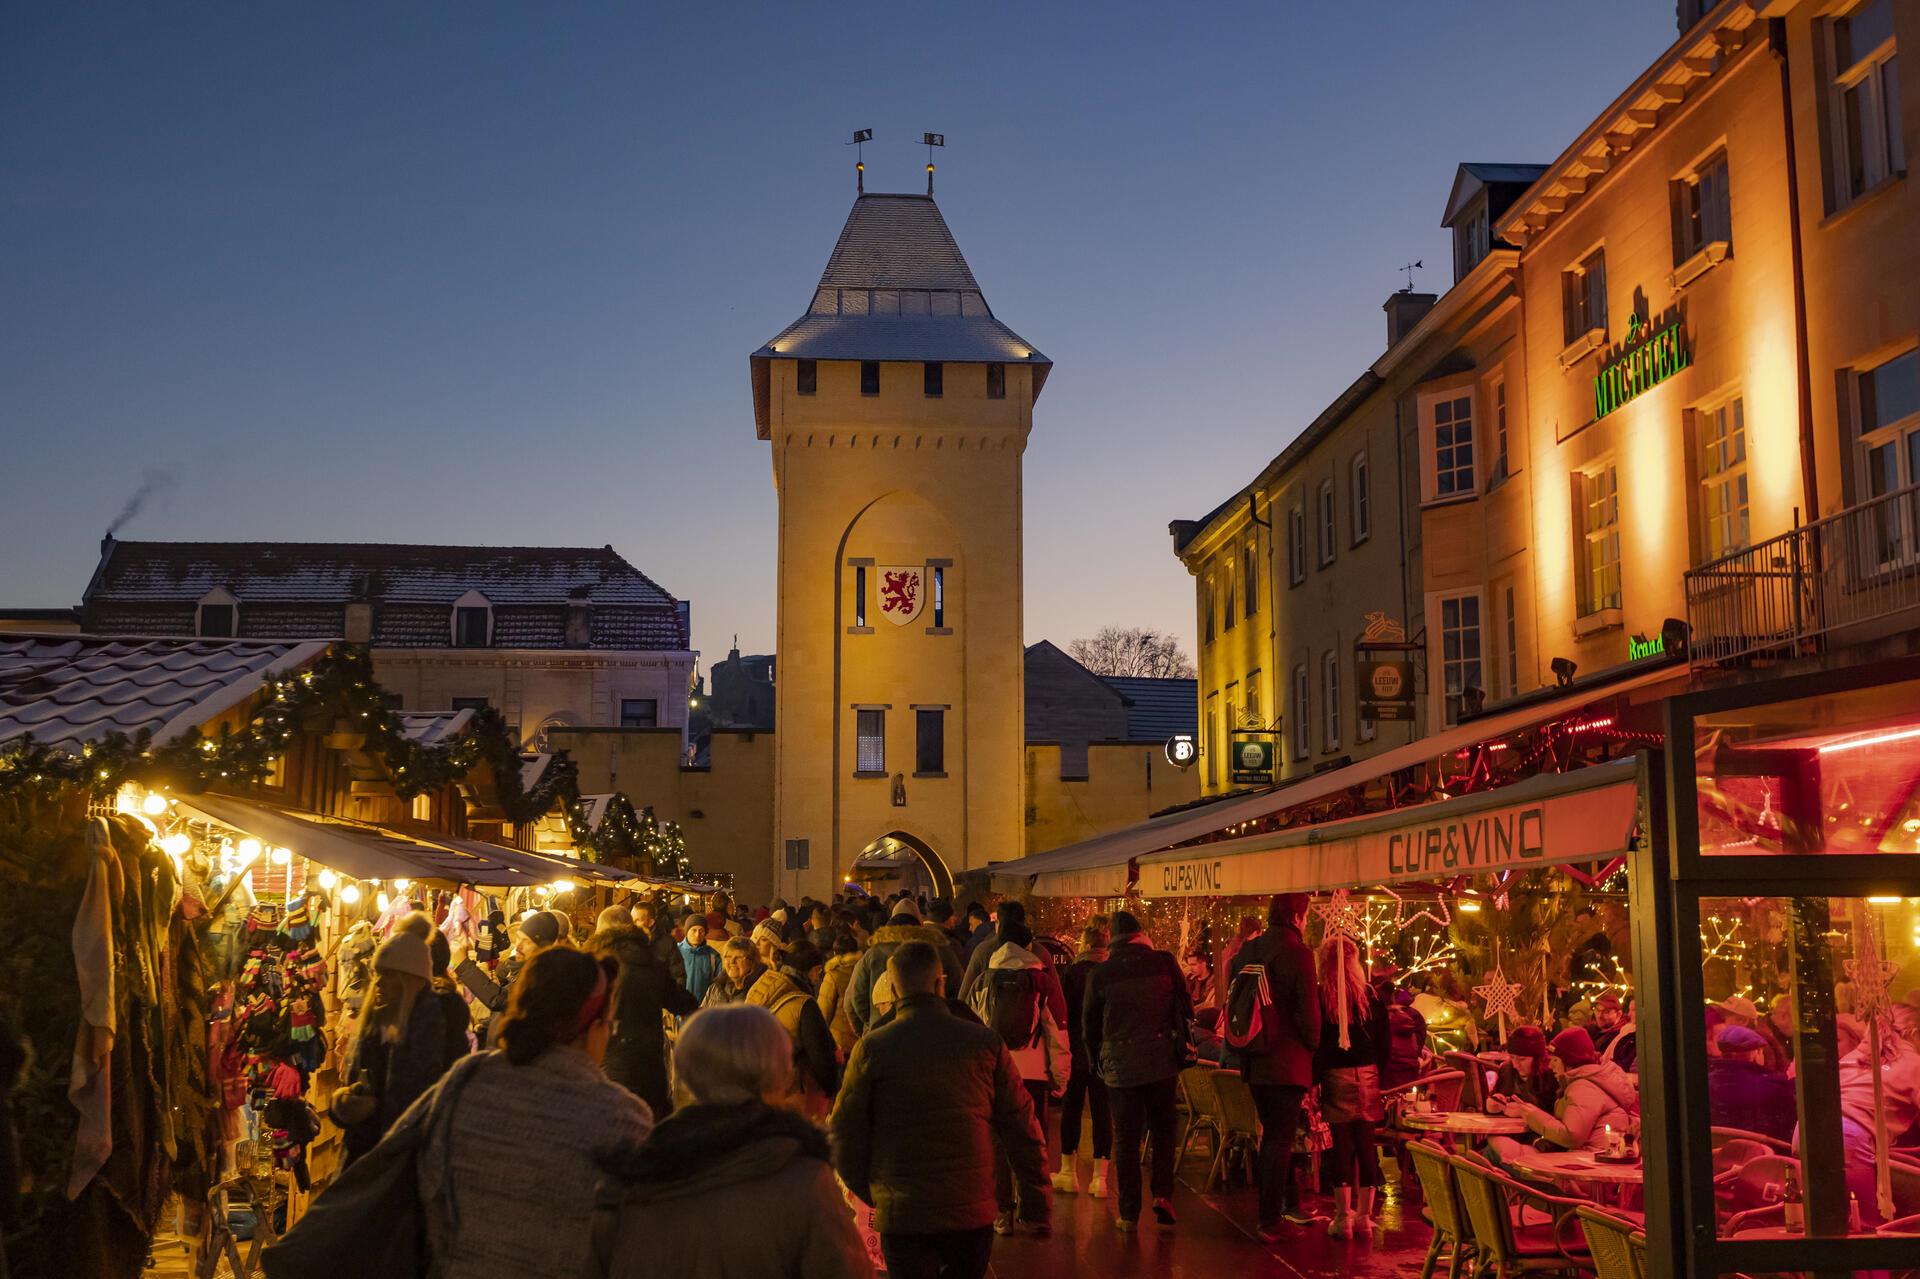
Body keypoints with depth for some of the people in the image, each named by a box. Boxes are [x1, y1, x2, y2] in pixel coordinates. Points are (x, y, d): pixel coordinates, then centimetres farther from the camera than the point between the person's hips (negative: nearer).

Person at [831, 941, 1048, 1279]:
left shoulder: (871, 1048, -6)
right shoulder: (985, 1042, -3)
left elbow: (846, 1134, -2)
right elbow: (1021, 1128, 0)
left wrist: (868, 1194, 14)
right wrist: (1037, 1203, 8)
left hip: (902, 1216, -1)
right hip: (973, 1213, 1)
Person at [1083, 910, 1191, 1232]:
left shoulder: (1099, 974, -2)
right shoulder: (1164, 962, -3)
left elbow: (1089, 1024, 8)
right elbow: (1184, 1009, 3)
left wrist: (1099, 1061, 21)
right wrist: (1181, 1051, 15)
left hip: (1120, 1066, 0)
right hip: (1162, 1061, 0)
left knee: (1125, 1137, 7)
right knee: (1164, 1128, 17)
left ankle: (1129, 1212, 9)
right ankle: (1163, 1193, 3)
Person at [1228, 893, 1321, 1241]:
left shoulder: (1246, 952, 6)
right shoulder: (1297, 953, -15)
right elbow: (1308, 1012, -15)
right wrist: (1312, 1047, 2)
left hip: (1255, 1060, 7)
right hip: (1288, 1062, -7)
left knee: (1271, 1134, 19)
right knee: (1281, 1139, 0)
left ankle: (1286, 1205, 29)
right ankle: (1271, 1220, 2)